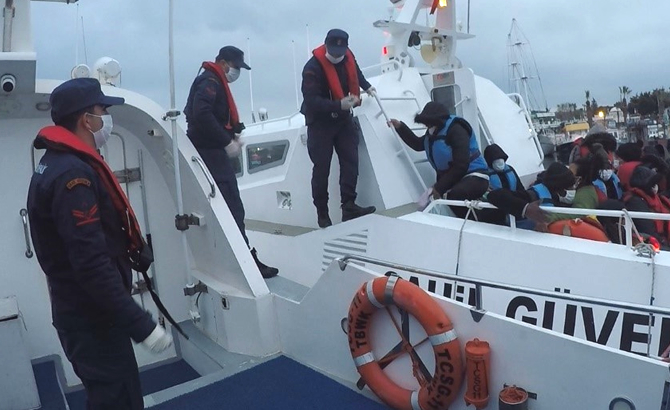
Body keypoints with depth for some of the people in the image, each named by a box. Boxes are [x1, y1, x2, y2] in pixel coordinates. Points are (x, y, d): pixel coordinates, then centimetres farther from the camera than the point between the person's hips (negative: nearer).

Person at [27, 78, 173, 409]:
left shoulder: (59, 164, 11)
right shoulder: (73, 174, -23)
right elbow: (92, 264, -30)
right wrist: (140, 324, -29)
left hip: (81, 311, 10)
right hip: (91, 318, -10)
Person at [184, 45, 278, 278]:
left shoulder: (215, 82, 22)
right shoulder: (210, 82, -11)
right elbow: (202, 115, -27)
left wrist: (233, 135, 4)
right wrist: (227, 142, -23)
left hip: (212, 151, 11)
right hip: (210, 152, -11)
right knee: (232, 207, -13)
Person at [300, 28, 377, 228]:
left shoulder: (347, 56, -1)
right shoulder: (313, 68, -23)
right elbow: (311, 101, -28)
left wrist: (366, 86, 24)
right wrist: (339, 105, -36)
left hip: (343, 118, 6)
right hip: (320, 122, -6)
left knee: (351, 161, -5)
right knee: (322, 168, -3)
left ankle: (349, 206, -3)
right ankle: (322, 213, 8)